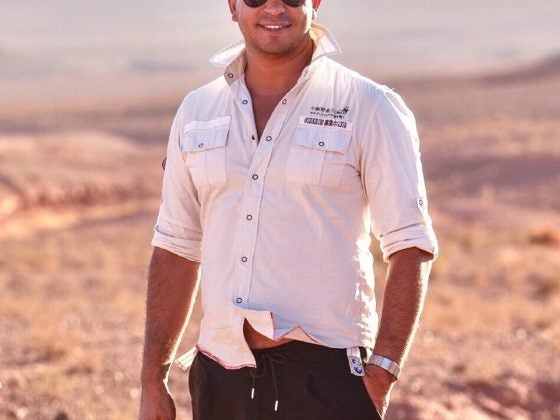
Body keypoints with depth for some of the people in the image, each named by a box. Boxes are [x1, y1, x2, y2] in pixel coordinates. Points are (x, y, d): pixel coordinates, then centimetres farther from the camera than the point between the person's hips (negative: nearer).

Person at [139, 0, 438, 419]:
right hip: (221, 378, 4)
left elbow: (410, 247, -5)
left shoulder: (370, 108, -2)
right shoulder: (197, 110, 10)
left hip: (326, 377, -4)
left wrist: (380, 377, -14)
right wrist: (153, 383, 10)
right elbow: (176, 248, 13)